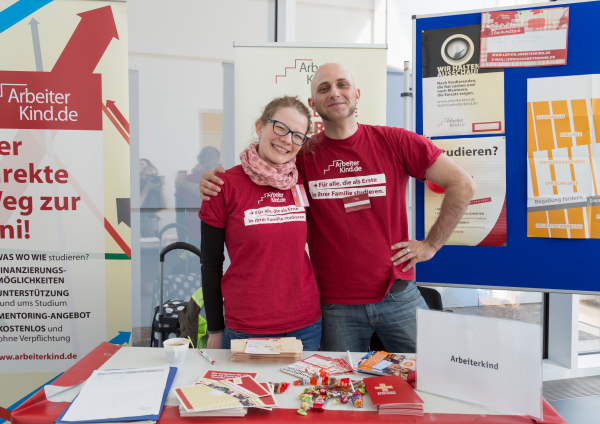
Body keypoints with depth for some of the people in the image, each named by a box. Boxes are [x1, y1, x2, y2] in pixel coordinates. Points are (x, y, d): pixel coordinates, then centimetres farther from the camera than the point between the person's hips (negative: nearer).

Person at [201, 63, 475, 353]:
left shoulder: (395, 142, -4)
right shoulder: (302, 155, -2)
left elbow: (462, 184, 1)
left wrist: (431, 244, -1)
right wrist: (214, 183, -10)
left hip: (398, 296, 0)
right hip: (335, 305, 0)